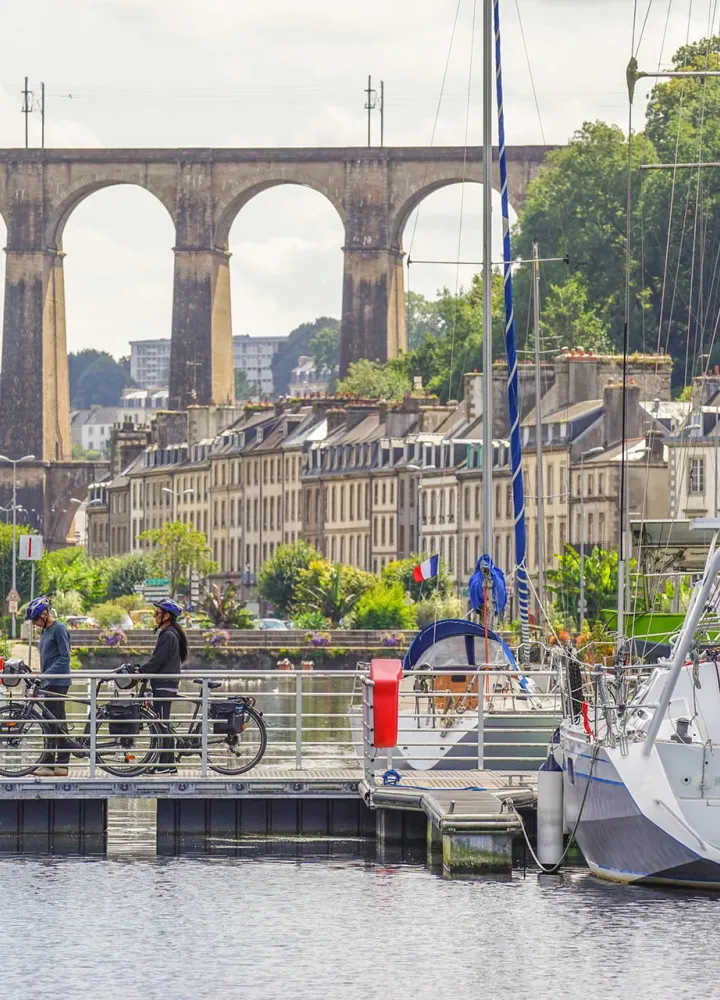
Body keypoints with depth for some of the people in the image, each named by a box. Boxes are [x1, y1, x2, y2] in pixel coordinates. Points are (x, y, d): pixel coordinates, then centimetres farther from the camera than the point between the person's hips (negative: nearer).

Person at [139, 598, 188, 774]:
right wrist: (142, 670, 15)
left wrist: (140, 672, -10)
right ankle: (170, 764, 15)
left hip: (164, 685, -10)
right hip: (167, 685, 10)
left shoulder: (168, 636, -15)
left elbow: (157, 661, -19)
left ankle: (163, 764, -9)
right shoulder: (171, 634, 16)